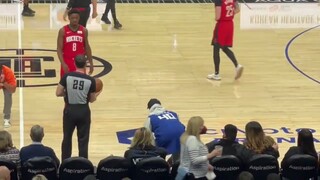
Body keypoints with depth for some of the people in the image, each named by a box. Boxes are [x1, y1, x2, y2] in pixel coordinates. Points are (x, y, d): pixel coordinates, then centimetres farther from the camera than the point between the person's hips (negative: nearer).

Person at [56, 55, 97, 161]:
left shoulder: (67, 76, -10)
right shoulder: (90, 80, -10)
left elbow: (58, 93, -7)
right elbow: (92, 99, -1)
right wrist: (96, 94, 21)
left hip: (69, 110, 1)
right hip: (83, 111, -1)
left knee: (67, 138, 15)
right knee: (83, 139, 9)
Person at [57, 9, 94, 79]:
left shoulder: (84, 30, 1)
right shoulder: (63, 31, -7)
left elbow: (87, 48, 10)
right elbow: (59, 49, -8)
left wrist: (91, 63, 8)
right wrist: (63, 63, -20)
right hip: (67, 62, -2)